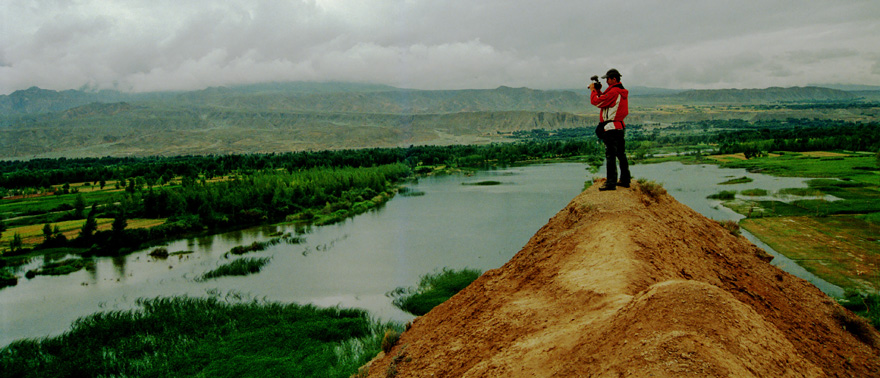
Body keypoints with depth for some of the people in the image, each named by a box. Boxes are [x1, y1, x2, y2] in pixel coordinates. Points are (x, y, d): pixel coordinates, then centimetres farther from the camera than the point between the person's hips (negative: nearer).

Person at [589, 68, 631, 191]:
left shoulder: (613, 92, -16)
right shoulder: (622, 92, 16)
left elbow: (596, 102, -12)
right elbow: (605, 100, 25)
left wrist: (592, 90, 3)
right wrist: (599, 91, 17)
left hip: (611, 128, -10)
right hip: (620, 127, 10)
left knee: (610, 155, -9)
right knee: (621, 154, 14)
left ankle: (611, 183, -10)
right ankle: (625, 180, 21)